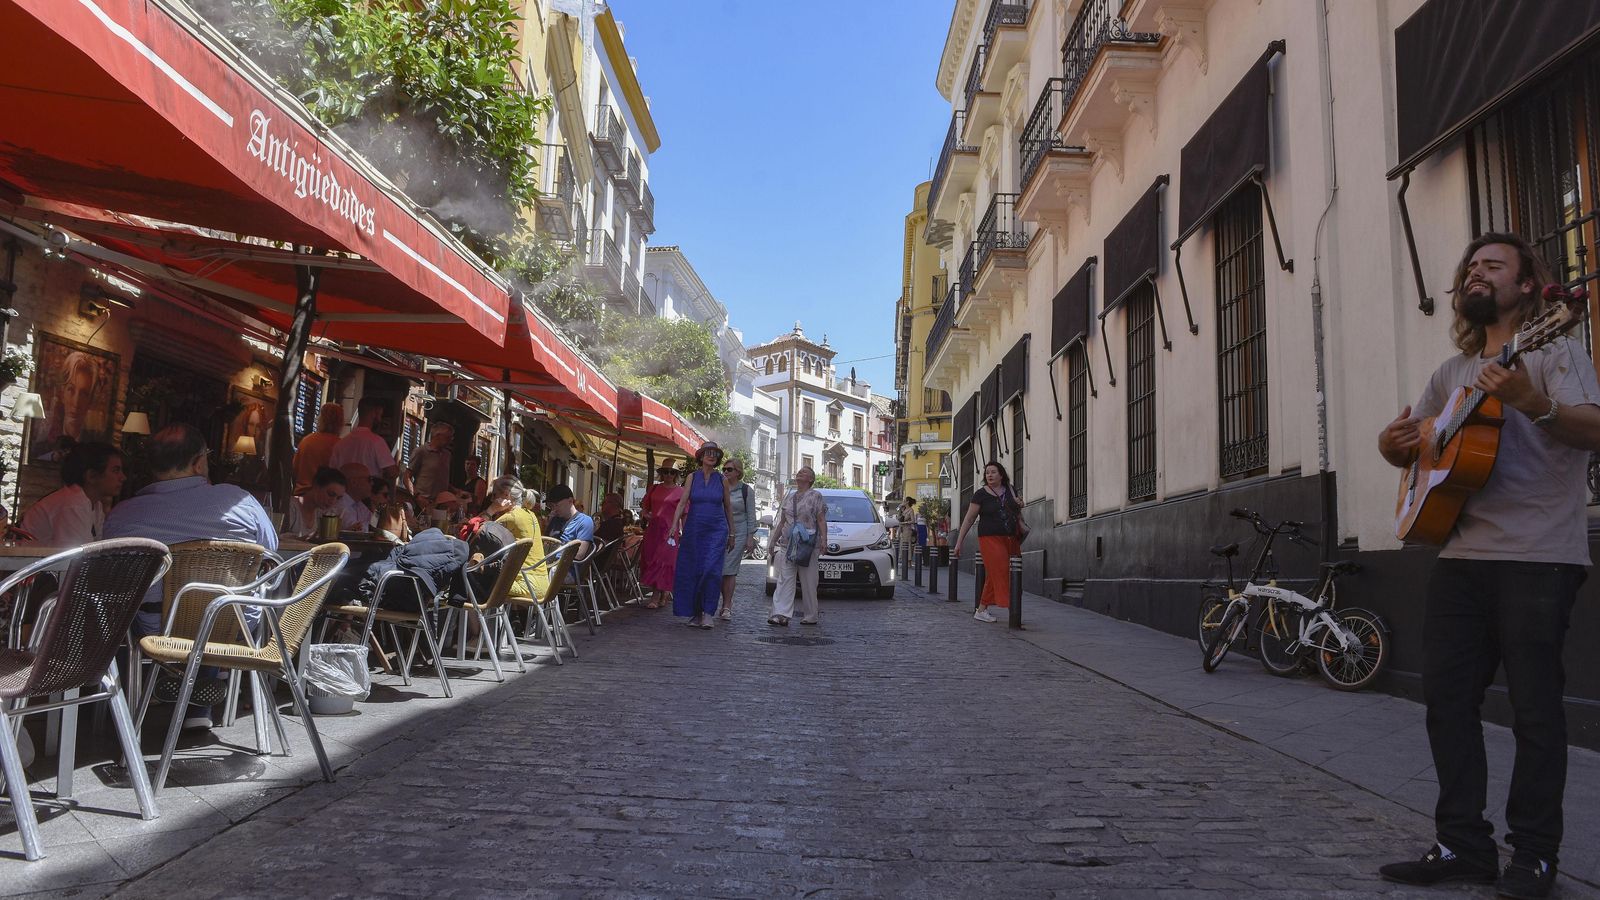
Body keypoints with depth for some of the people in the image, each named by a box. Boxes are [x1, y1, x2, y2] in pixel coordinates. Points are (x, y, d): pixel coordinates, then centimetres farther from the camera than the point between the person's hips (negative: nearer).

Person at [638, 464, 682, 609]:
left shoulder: (680, 491, 1)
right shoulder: (654, 488, 13)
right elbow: (644, 507, 21)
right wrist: (646, 514, -1)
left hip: (669, 530, -5)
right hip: (653, 529, 5)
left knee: (662, 560, -8)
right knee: (649, 558, 4)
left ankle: (656, 597, -7)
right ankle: (663, 595, 16)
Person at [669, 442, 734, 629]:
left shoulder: (721, 480, 6)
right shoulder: (692, 477, 6)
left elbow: (728, 507, 13)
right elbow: (682, 502, 0)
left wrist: (731, 534, 14)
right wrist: (675, 525, -12)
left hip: (716, 530, -1)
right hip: (694, 529, 1)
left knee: (712, 570, -14)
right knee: (692, 571, 1)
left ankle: (707, 613, -9)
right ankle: (695, 613, 11)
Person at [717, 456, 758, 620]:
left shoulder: (746, 491, 3)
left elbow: (751, 516, 3)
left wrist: (750, 537, -2)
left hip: (738, 534, -3)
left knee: (730, 570, -7)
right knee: (718, 569, -1)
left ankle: (726, 606, -3)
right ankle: (727, 602, 14)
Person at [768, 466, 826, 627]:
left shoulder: (815, 496, 4)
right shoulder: (789, 497, 19)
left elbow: (821, 520, -3)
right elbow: (782, 522, 22)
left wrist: (823, 538, -16)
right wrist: (773, 541, 19)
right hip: (786, 545, 4)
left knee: (808, 582, 0)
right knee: (785, 580, -7)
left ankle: (810, 616, 9)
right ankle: (781, 614, -13)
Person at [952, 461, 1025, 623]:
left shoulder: (1010, 490, 12)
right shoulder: (980, 494, -2)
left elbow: (1018, 514, 28)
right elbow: (968, 519, -2)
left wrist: (1019, 505, 4)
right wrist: (958, 542, -5)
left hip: (1011, 540, 5)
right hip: (990, 539, -5)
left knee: (993, 576, 5)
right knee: (998, 572, -14)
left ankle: (982, 610, 12)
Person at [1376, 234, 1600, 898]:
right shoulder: (1453, 372, 20)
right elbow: (1409, 445, 24)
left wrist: (1532, 402, -34)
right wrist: (1393, 442, 0)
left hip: (1538, 557, -6)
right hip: (1461, 556, 6)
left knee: (1534, 706, -1)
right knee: (1447, 698, 3)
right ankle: (1463, 844, 12)